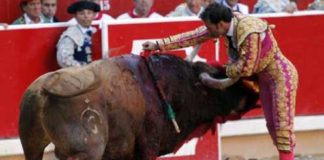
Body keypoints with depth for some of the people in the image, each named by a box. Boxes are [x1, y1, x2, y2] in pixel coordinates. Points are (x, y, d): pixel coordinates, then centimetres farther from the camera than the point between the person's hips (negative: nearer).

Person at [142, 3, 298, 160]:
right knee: (272, 125, 10)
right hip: (264, 77, 9)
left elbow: (245, 68, -25)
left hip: (282, 75, -9)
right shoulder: (227, 23, -8)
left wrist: (227, 69, -6)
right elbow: (195, 36, -3)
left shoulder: (250, 33, -33)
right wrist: (159, 45, -3)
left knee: (282, 125, -8)